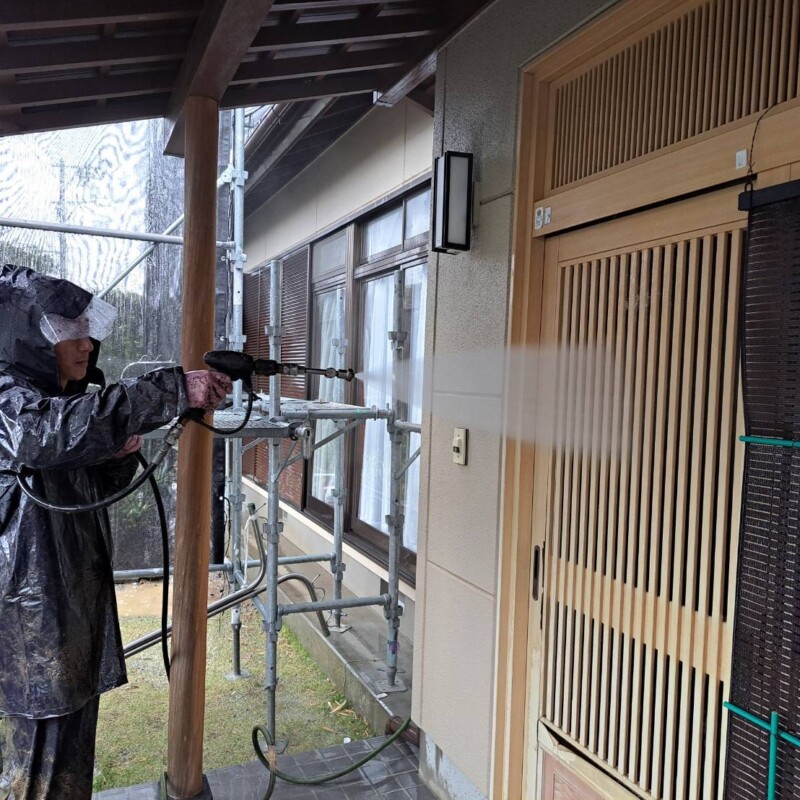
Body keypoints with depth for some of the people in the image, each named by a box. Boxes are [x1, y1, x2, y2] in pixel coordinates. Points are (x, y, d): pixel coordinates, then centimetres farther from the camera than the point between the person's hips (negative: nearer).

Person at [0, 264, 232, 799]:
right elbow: (73, 426, -38)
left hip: (78, 597, 9)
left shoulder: (59, 396, 12)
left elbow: (99, 486, 18)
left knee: (74, 741, 19)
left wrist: (123, 454, -4)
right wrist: (175, 391, -39)